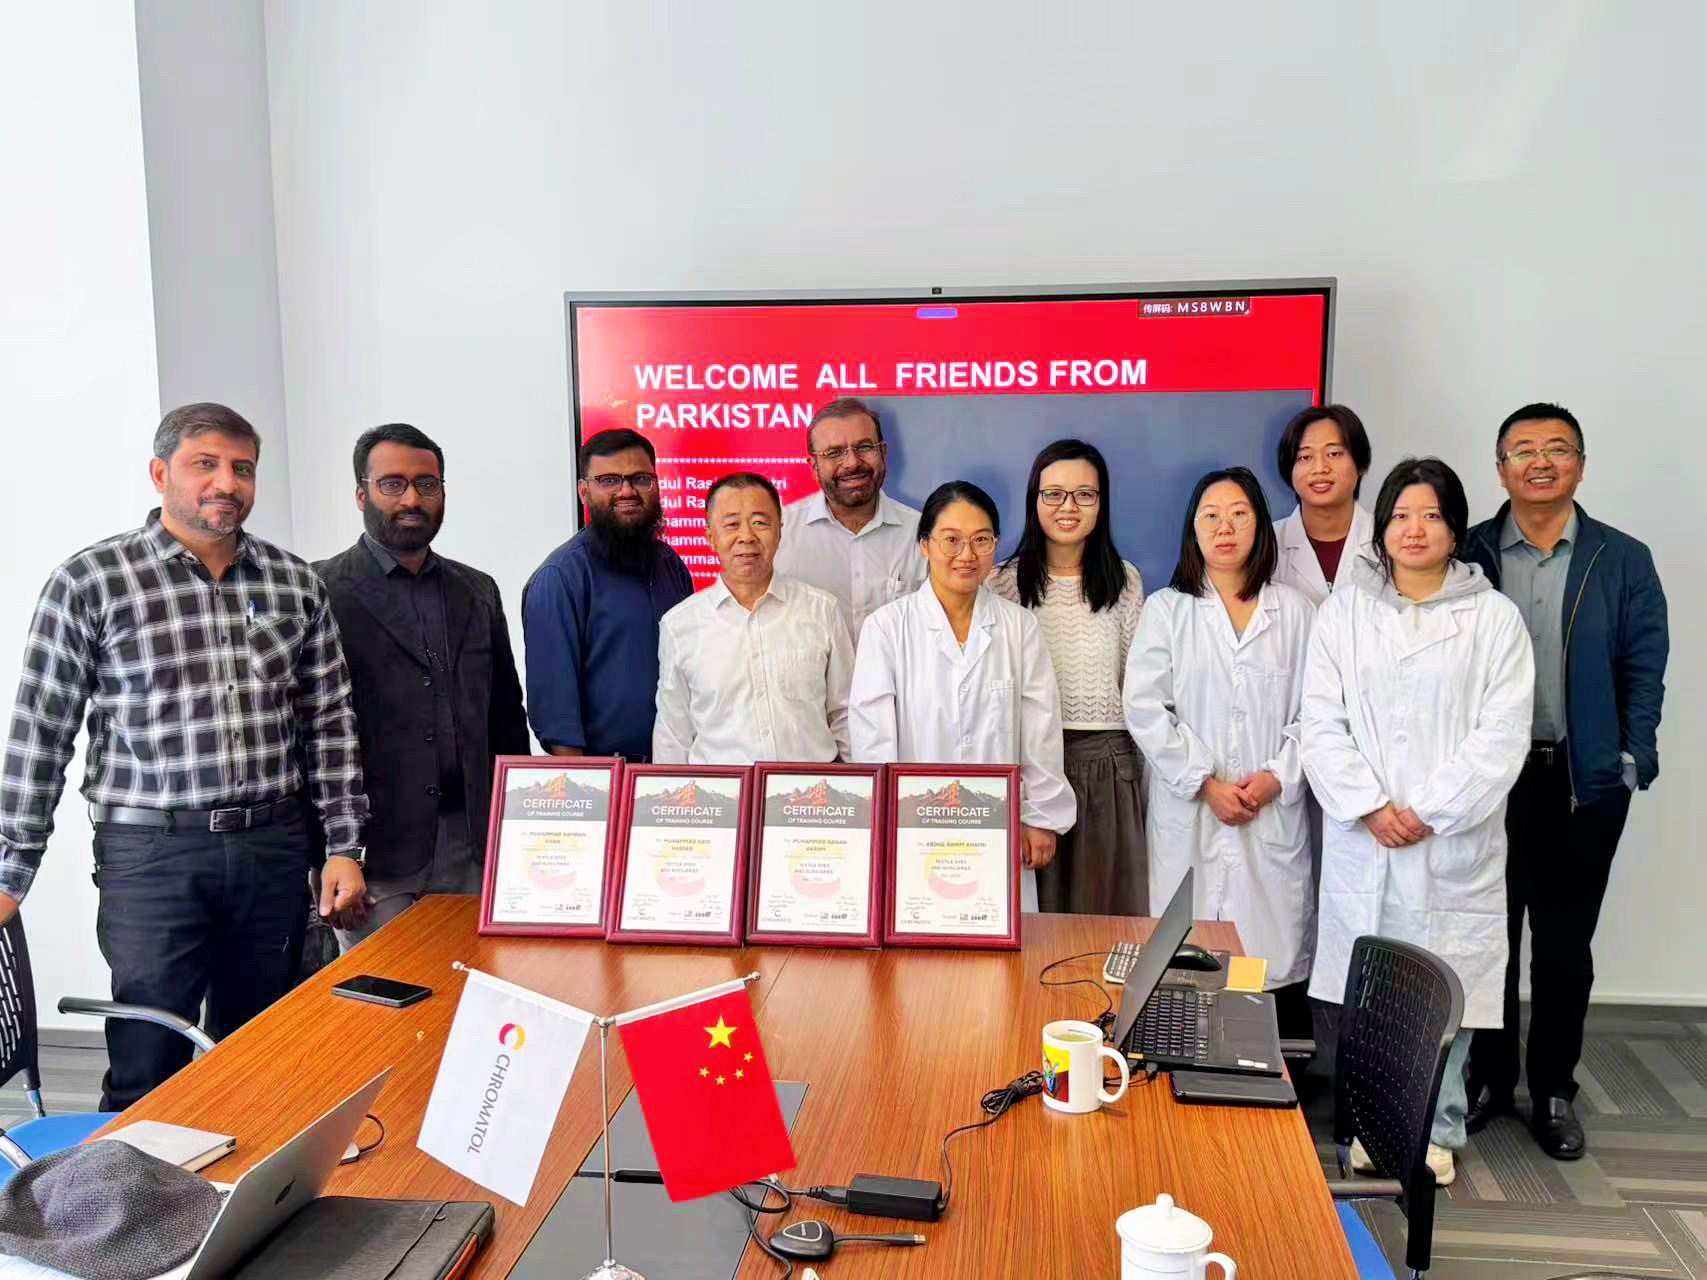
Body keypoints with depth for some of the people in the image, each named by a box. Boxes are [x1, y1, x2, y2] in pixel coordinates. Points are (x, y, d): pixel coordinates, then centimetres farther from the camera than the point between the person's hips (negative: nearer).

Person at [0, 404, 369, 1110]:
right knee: (147, 1072, 2)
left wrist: (344, 846, 4)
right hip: (152, 851, -3)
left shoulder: (295, 583, 7)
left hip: (274, 847, 3)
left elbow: (329, 722, 8)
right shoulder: (89, 582, -4)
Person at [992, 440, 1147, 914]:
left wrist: (1145, 764, 10)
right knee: (1031, 912, 5)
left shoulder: (1124, 582, 7)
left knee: (1106, 913, 6)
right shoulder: (1005, 583, 2)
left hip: (1107, 763, 1)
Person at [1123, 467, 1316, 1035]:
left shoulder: (1294, 611, 11)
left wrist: (1277, 776, -8)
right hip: (1189, 817, -1)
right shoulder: (1165, 609, 7)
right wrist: (1205, 783, -8)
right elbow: (1145, 710, -1)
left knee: (1277, 955, -1)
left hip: (1275, 813, 1)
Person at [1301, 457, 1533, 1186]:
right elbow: (1323, 724, 1)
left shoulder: (1494, 618, 2)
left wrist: (1431, 812, -11)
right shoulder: (1343, 613, 6)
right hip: (1363, 841, 1)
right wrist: (1369, 807, -10)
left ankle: (1436, 1130, 22)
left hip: (1454, 845, -1)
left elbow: (1501, 736, -4)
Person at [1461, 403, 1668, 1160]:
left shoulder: (1623, 561, 2)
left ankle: (1554, 1091, 24)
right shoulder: (1467, 556, 1)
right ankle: (1487, 1077, 26)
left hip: (1586, 780, 0)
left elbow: (1643, 671, 2)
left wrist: (1631, 763, -7)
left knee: (1565, 945, 10)